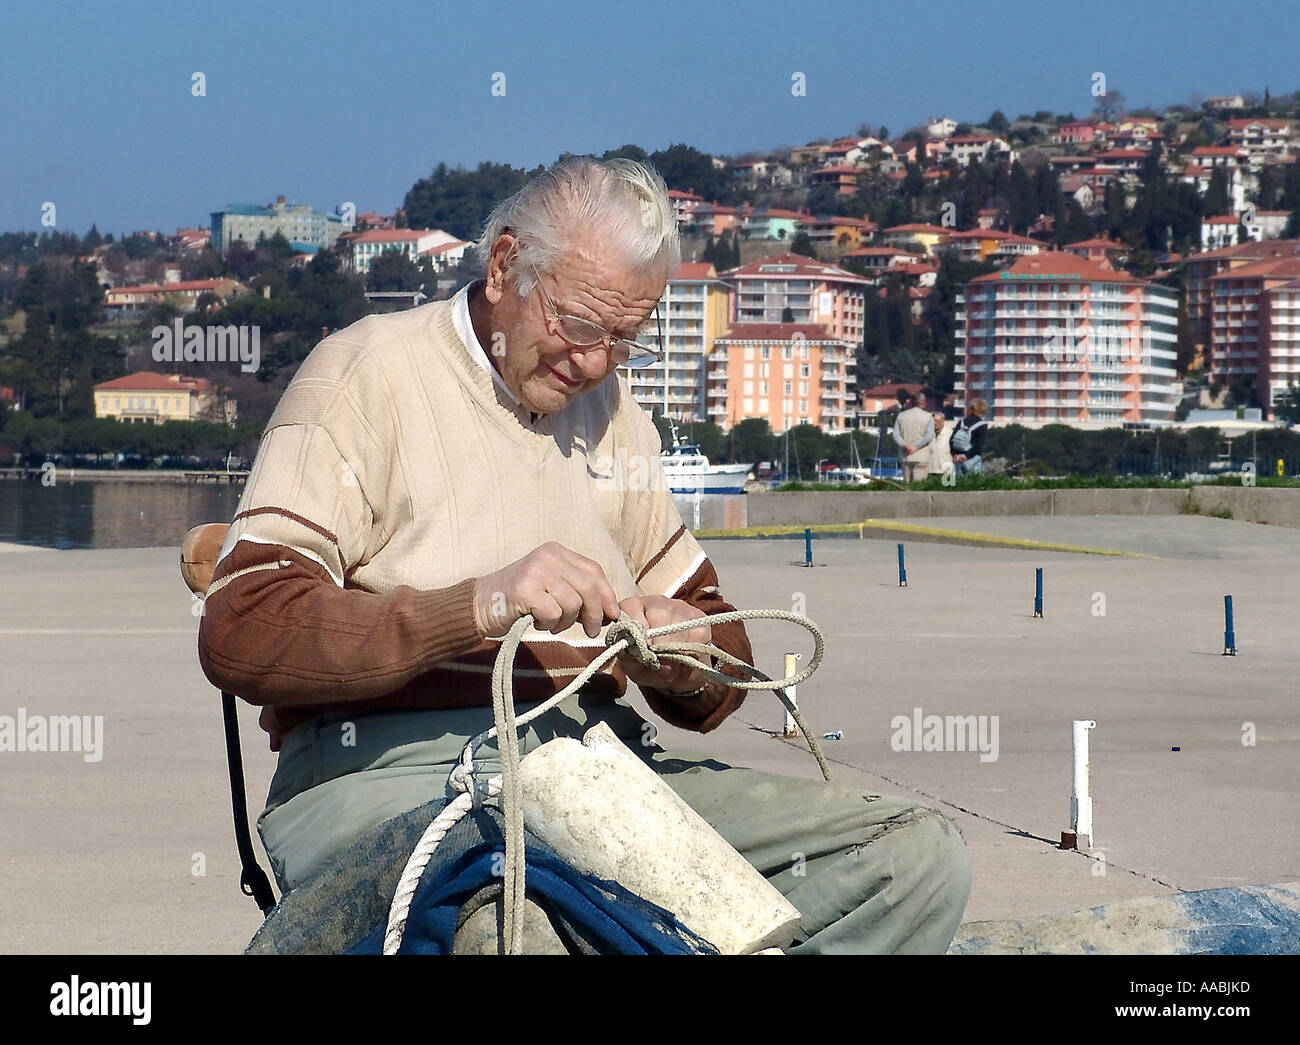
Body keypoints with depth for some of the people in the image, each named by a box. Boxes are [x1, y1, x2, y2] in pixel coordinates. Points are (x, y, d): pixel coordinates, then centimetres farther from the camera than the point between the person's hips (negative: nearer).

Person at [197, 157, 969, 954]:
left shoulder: (612, 411, 22)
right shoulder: (365, 378, 1)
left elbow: (717, 640, 26)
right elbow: (244, 632, -11)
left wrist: (686, 665, 0)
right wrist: (476, 605, -22)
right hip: (392, 768, -7)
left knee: (916, 856, -13)